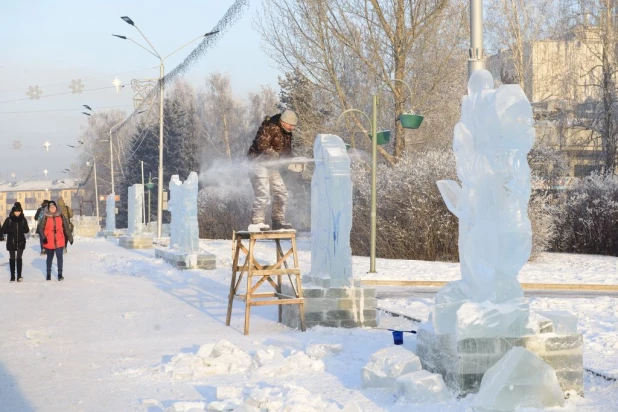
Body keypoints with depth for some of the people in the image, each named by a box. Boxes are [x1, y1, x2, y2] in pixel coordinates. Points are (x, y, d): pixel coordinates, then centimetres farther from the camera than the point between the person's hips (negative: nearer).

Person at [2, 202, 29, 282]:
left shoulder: (23, 219, 2)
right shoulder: (9, 219, -2)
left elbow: (27, 230, 6)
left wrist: (22, 230, -16)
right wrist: (11, 230, -19)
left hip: (21, 242, 0)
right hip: (11, 242, 0)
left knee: (19, 258, -5)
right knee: (12, 259, 4)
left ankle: (19, 276, -2)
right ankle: (12, 276, 10)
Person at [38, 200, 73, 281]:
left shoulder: (60, 216, 2)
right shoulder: (46, 217, -3)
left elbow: (66, 227, 7)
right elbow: (41, 228, -3)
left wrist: (70, 238, 10)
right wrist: (43, 237, -16)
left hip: (59, 241, 0)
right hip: (49, 242, 0)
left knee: (59, 257, -2)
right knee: (50, 257, 13)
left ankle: (60, 274, 6)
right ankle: (48, 274, 25)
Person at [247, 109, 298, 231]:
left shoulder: (287, 133, 9)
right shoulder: (269, 128, -19)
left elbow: (287, 151, 15)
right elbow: (262, 146, -27)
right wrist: (277, 156, -26)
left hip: (271, 165, 9)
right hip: (258, 162, -9)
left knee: (281, 193, 7)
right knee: (263, 193, -16)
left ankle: (278, 221, 14)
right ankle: (257, 222, -12)